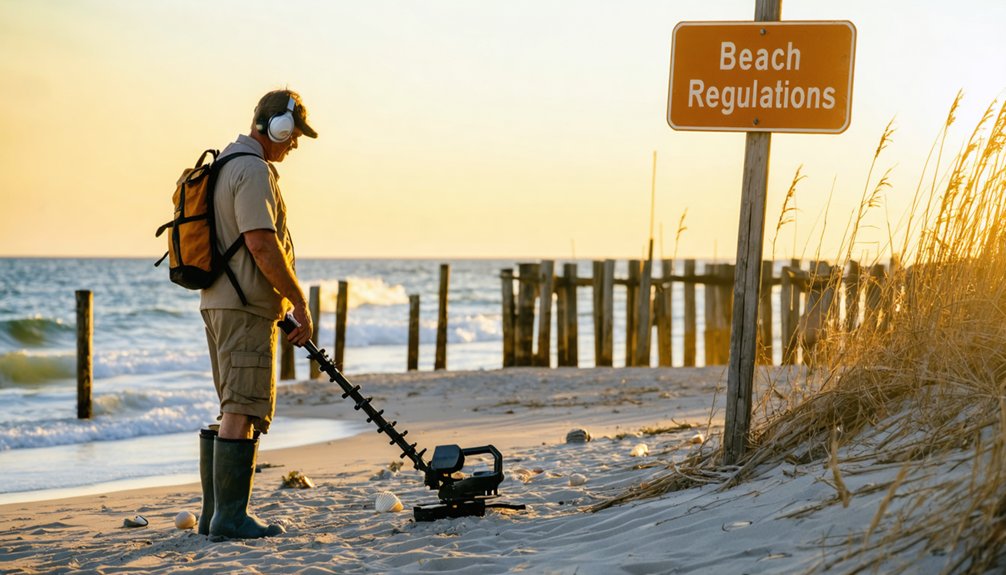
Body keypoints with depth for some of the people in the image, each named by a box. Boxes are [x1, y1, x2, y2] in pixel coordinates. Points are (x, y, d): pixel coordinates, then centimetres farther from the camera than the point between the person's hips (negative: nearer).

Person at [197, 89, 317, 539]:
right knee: (242, 413, -9)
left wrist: (285, 303, 25)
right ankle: (230, 518, -9)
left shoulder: (225, 163, 19)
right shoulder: (254, 170, -14)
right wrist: (300, 302, -15)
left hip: (218, 302, 11)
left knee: (235, 412, 14)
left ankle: (215, 514, 16)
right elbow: (263, 245, -22)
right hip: (246, 308, -11)